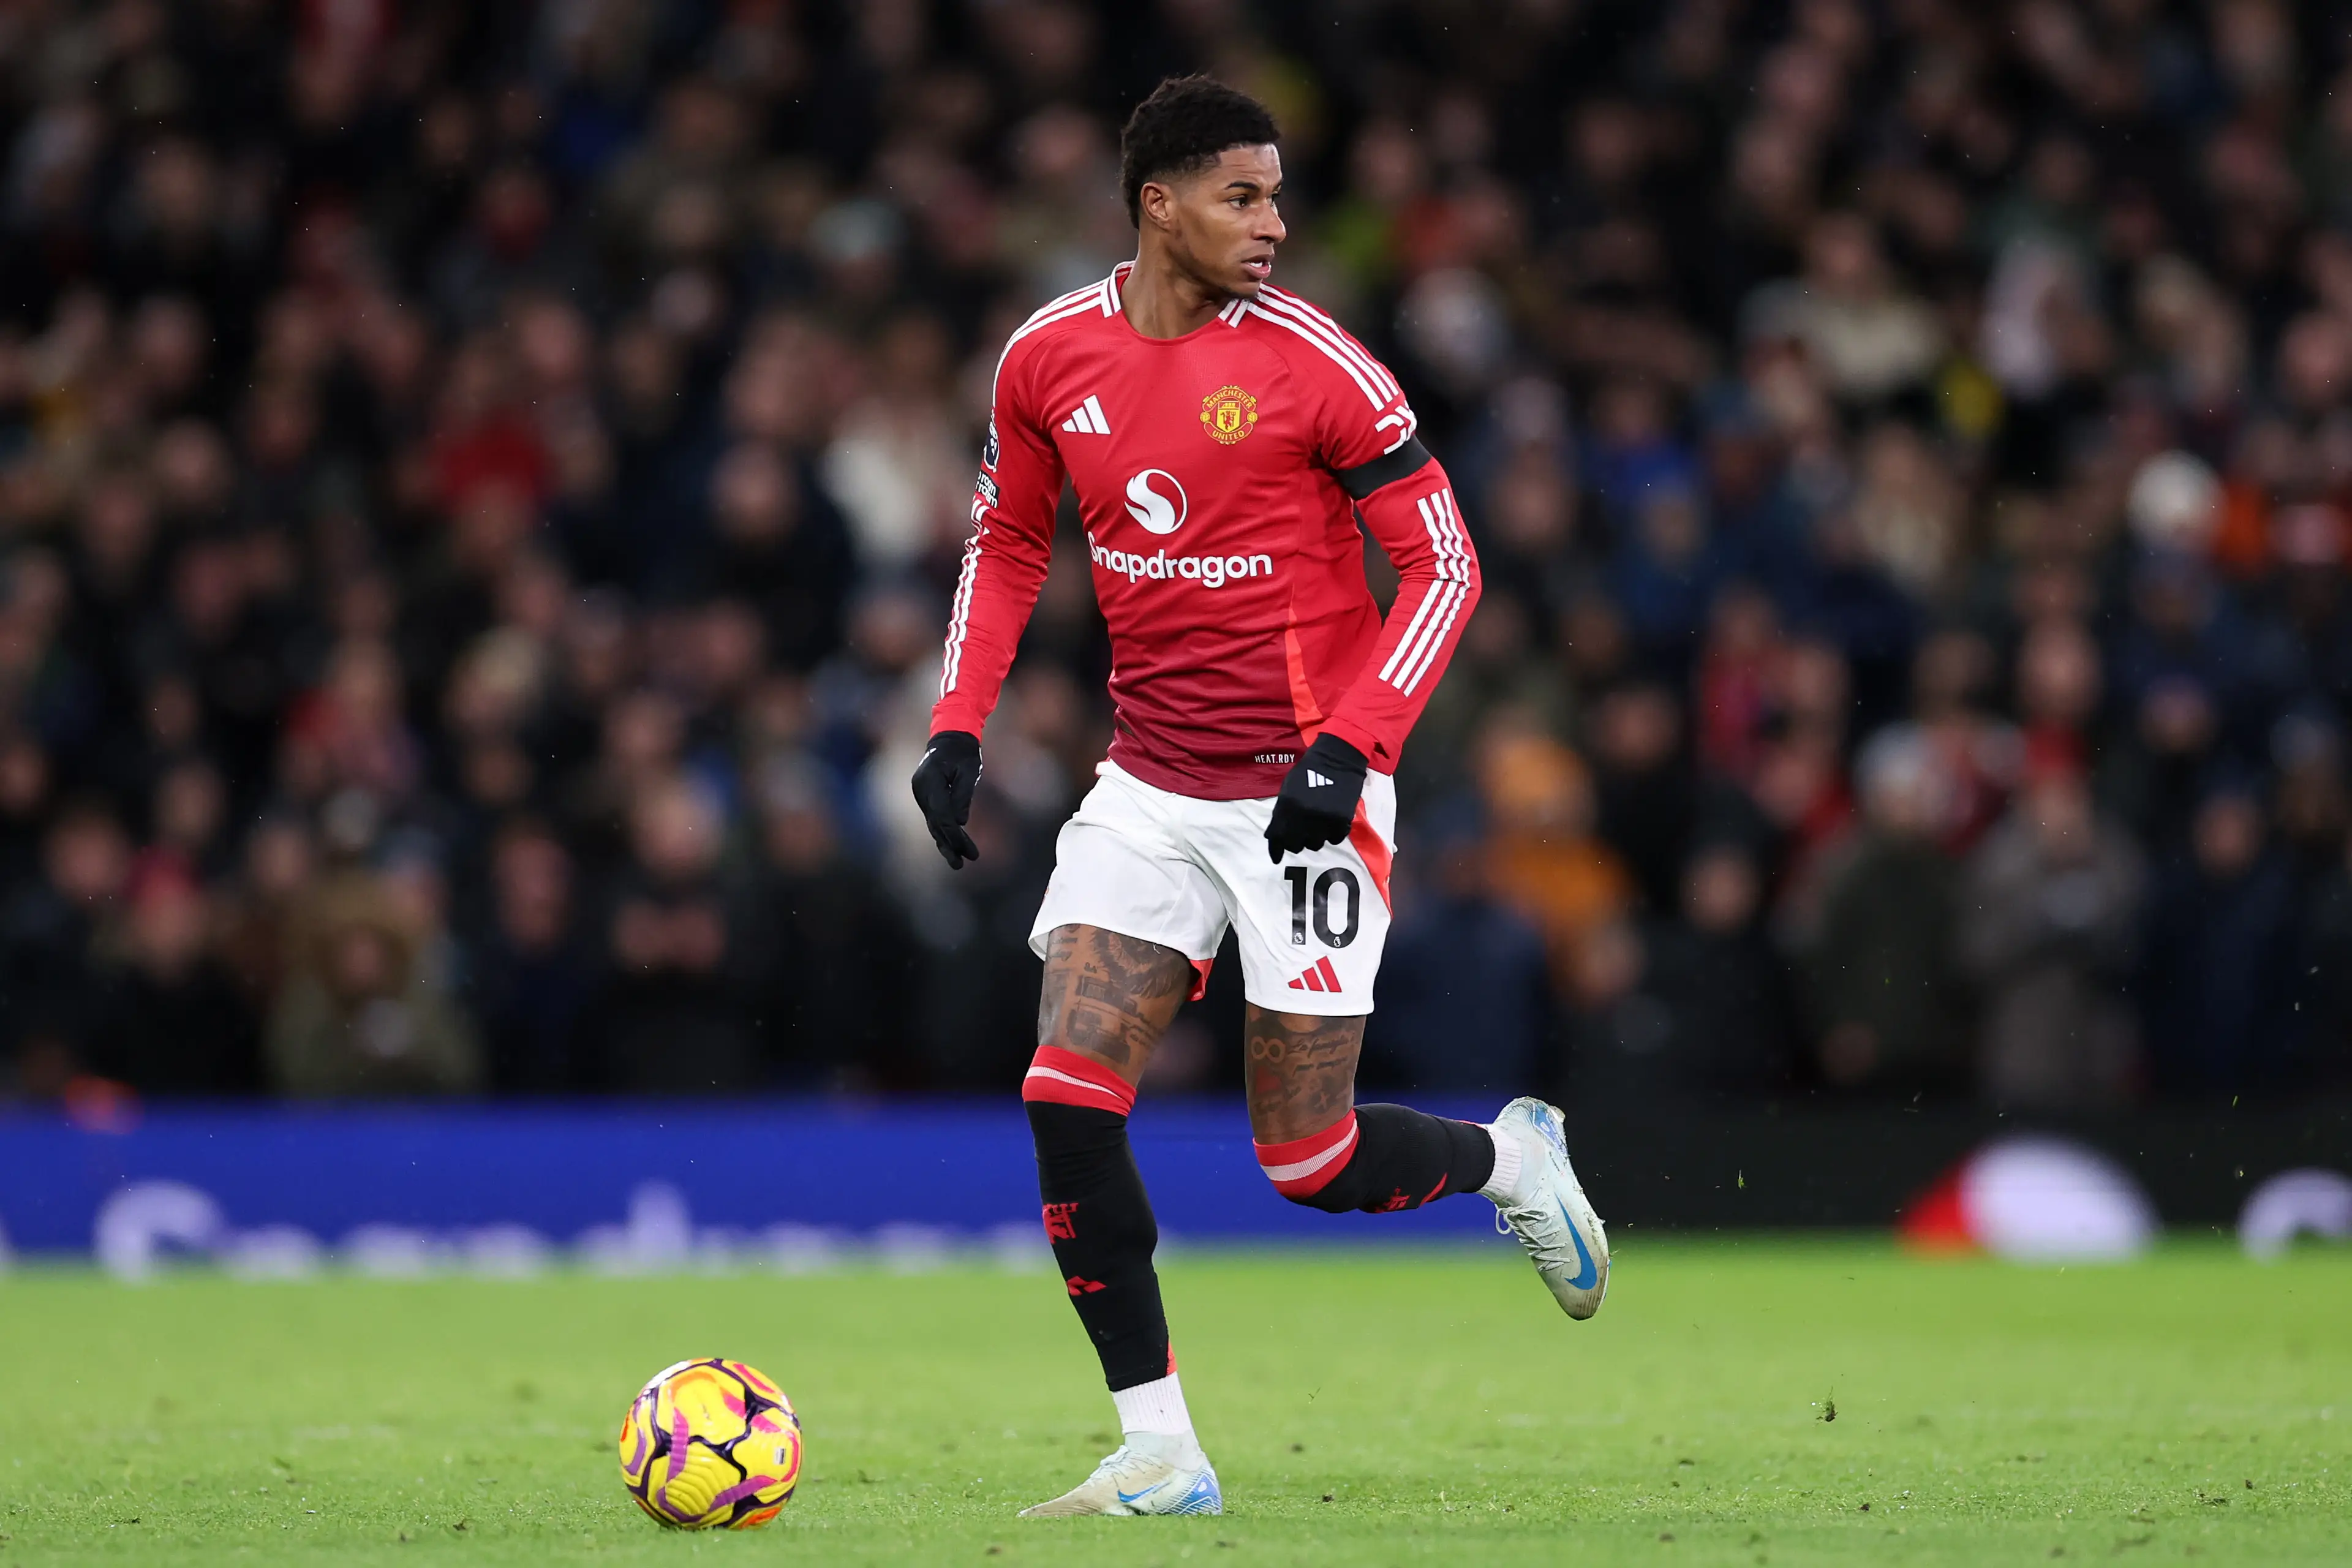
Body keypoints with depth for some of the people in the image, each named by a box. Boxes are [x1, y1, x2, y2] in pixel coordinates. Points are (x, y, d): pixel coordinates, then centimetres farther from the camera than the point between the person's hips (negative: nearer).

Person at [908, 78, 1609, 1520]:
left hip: (1302, 798, -4)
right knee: (1069, 1096, -10)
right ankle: (1160, 1455, -2)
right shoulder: (1051, 358, 0)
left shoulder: (1308, 360, -13)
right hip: (1150, 789, 4)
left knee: (1310, 1163, -3)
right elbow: (1009, 543, 17)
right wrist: (959, 727, 5)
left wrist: (1349, 748, -20)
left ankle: (1512, 1157, 30)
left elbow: (1444, 561, -10)